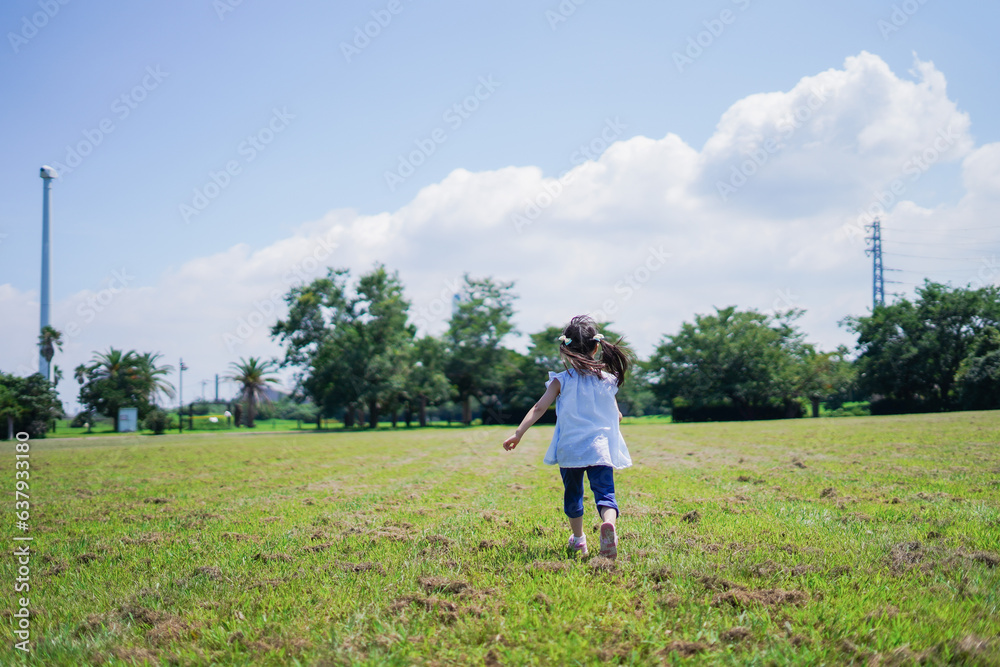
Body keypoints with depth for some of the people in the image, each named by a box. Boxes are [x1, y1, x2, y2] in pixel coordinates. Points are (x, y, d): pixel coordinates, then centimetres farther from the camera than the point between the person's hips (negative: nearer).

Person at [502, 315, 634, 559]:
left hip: (569, 449, 0)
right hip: (600, 448, 0)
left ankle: (578, 539, 32)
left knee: (572, 494, 19)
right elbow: (617, 416, 13)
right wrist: (615, 416, 37)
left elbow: (539, 408, -7)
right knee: (605, 493, -9)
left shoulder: (561, 381, -2)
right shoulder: (608, 381, 4)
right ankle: (609, 523, -40)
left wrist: (518, 433, -6)